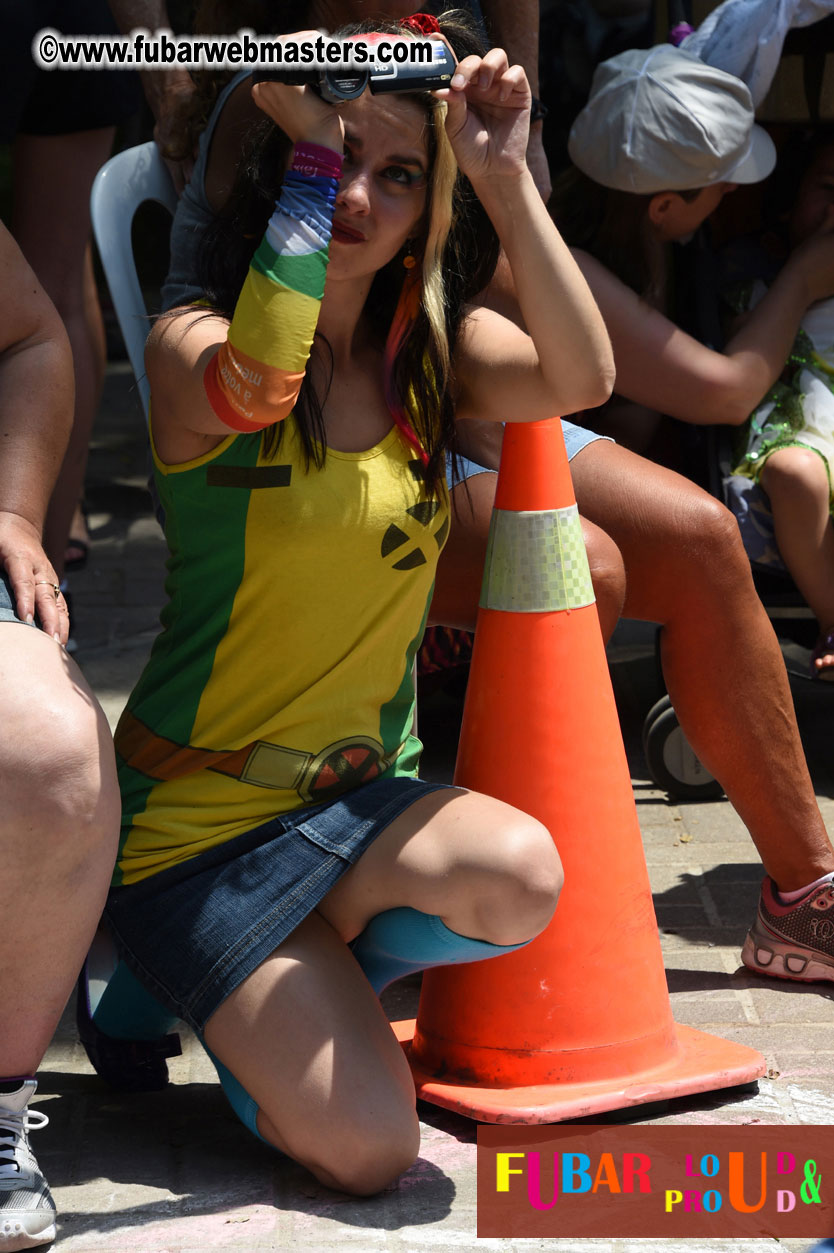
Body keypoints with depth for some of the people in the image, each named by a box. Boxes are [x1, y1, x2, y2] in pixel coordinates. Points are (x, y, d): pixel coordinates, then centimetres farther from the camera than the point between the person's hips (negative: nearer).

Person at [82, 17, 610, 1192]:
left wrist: (506, 177, -21)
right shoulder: (194, 341, -9)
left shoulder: (436, 349, 5)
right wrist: (309, 145, -29)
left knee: (521, 877, -30)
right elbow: (255, 389, -34)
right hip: (200, 818, -5)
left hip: (361, 798, 5)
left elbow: (580, 376, -15)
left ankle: (286, 989, 2)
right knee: (369, 1149, -16)